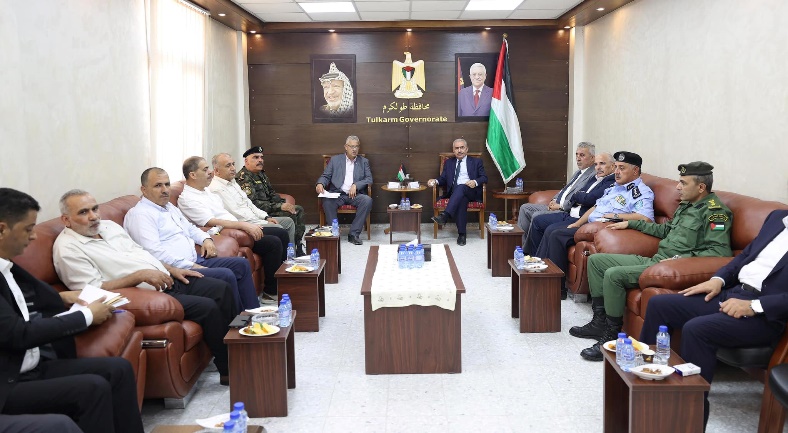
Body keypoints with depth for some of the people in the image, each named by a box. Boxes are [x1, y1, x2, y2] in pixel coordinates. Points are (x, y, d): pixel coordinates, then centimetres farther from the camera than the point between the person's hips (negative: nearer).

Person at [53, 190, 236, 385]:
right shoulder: (67, 249, -11)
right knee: (207, 308, -22)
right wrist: (140, 276, -25)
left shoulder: (109, 225, 13)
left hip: (168, 279, 9)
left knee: (222, 289, 0)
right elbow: (94, 290, -20)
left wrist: (172, 269, 10)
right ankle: (229, 371, -6)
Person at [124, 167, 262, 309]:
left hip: (196, 260, 10)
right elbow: (155, 252, -22)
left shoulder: (170, 207, 20)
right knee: (226, 275, -24)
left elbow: (190, 228, 34)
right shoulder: (139, 214, -10)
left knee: (241, 264, 3)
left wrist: (206, 239, 11)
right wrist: (192, 266, -22)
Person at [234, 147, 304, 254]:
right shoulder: (243, 178, -16)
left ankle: (298, 245, 1)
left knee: (299, 209, 7)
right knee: (291, 216, -23)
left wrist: (284, 204, 2)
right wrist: (279, 206, -22)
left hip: (269, 207, 11)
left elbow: (272, 194, 23)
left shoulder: (261, 174, 16)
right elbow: (254, 204, -23)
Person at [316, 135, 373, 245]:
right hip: (337, 194, -1)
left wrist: (356, 185, -14)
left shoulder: (364, 161, 15)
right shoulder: (335, 160, 14)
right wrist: (320, 184, -14)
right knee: (327, 201, -34)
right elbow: (325, 176, 10)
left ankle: (354, 234, -24)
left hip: (355, 194, 1)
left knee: (367, 200, -31)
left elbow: (369, 179, 5)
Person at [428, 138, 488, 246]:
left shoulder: (476, 162, 16)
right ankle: (461, 234, -37)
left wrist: (475, 182, -16)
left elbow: (484, 178, 6)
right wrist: (436, 181, -7)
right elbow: (443, 179, 17)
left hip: (471, 192, -1)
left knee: (461, 188, -37)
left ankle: (445, 215, -52)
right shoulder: (448, 162, 23)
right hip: (454, 192, 1)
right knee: (462, 199, -35)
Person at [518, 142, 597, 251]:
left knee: (537, 216, -27)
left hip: (566, 212, -10)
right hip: (556, 206, 10)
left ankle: (528, 252, -13)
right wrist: (554, 200, 6)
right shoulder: (578, 172, 20)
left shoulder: (594, 175, -12)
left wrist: (560, 206, -15)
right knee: (525, 208, 4)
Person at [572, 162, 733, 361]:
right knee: (596, 260, 8)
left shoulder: (715, 211, -11)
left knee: (614, 274, -27)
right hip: (654, 260, 10)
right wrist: (630, 223, 34)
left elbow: (720, 251, -22)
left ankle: (611, 336, -14)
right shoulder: (686, 205, 18)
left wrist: (682, 258, -27)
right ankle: (599, 322, 9)